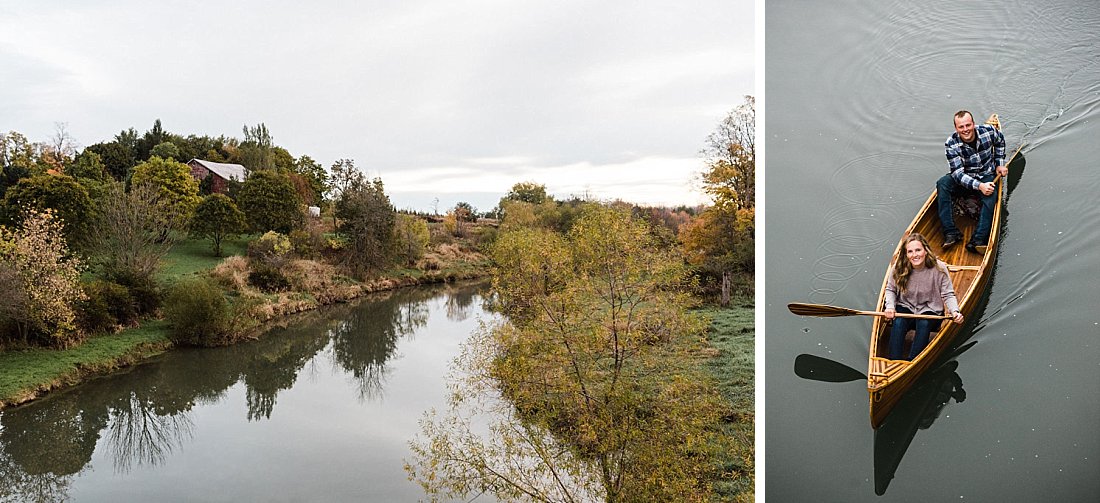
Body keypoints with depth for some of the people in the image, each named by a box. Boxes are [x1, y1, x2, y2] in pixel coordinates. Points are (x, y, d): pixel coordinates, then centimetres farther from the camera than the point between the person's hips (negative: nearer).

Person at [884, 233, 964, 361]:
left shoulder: (939, 268, -16)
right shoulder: (898, 268, -13)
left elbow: (948, 295, -9)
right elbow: (890, 289, 3)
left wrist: (955, 311, -27)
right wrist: (890, 306, -15)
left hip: (930, 310, -1)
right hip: (906, 308, 1)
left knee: (924, 324, -32)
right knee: (899, 322, -30)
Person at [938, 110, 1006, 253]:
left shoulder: (988, 131, -14)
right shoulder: (951, 143, -20)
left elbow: (1000, 141, 13)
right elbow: (958, 173, -23)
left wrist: (999, 163, 8)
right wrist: (979, 186, -34)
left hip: (987, 176, 1)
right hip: (963, 179, 0)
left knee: (991, 195, -32)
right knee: (942, 184, -30)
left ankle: (979, 240, -40)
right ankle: (951, 232, -33)